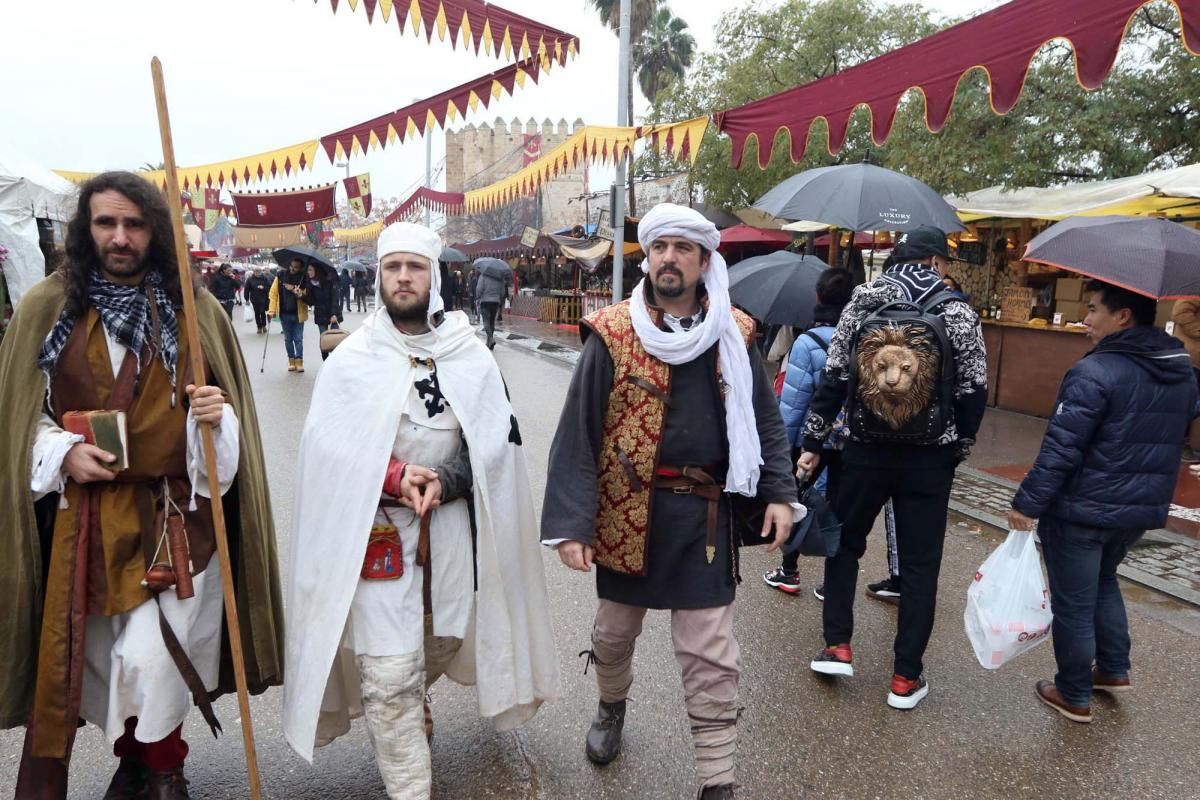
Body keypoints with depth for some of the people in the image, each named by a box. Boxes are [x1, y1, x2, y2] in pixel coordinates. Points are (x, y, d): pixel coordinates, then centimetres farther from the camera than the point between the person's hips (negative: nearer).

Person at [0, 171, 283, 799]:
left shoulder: (196, 310, 2)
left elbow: (229, 419, 6)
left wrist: (217, 415, -16)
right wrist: (62, 452, -10)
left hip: (176, 514, -1)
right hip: (86, 516, 1)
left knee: (149, 658, -3)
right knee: (99, 652, 9)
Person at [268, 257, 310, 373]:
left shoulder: (304, 278, -7)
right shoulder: (281, 275, -2)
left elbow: (307, 295, -10)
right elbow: (273, 292, -2)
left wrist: (295, 290, -24)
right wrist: (272, 310, -8)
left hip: (298, 314, -2)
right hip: (284, 313, 2)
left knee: (298, 339, 3)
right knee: (288, 339, 10)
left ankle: (299, 361, 11)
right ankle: (291, 361, 18)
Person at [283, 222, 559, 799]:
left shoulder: (470, 357, -1)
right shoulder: (351, 359, -5)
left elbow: (495, 442, -1)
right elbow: (326, 449, -6)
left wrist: (443, 482, -17)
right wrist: (395, 480, -19)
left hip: (452, 525, 3)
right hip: (376, 528, -2)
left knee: (445, 638, 22)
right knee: (389, 674, -3)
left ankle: (411, 701, 55)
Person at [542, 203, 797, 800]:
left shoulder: (734, 334, 1)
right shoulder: (612, 334, -7)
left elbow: (764, 420, 8)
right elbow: (577, 432, -10)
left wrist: (780, 492, -2)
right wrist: (570, 522, -16)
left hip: (703, 517, 1)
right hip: (627, 512, 0)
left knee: (711, 659, 5)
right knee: (614, 633, 21)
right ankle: (612, 706, 52)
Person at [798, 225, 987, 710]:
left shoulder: (862, 301, -1)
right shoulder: (959, 314, -2)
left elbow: (833, 377, -6)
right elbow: (973, 392, -3)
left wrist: (812, 442, -1)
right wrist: (959, 447, 12)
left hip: (866, 451, 1)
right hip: (930, 458, 0)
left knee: (844, 543, 19)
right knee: (920, 564, 9)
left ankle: (837, 647, 16)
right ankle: (906, 677, 15)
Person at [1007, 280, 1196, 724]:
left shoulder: (1095, 372, -21)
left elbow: (1060, 451, -23)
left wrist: (1027, 503, -16)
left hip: (1082, 511, -8)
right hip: (1142, 509, 8)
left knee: (1073, 604, 8)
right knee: (1104, 582, 30)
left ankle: (1074, 696, 21)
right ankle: (1114, 670, 37)